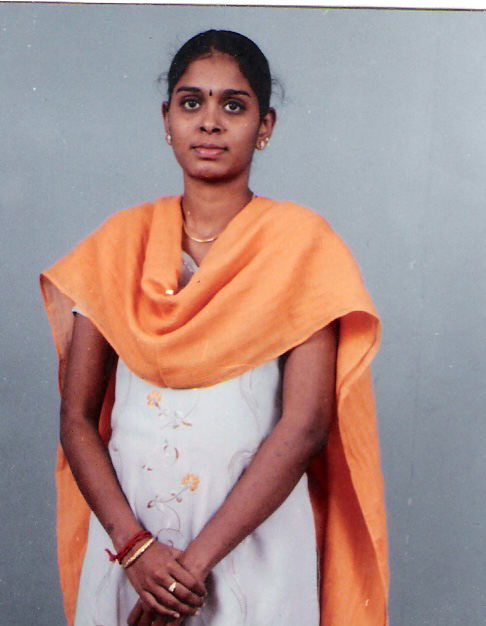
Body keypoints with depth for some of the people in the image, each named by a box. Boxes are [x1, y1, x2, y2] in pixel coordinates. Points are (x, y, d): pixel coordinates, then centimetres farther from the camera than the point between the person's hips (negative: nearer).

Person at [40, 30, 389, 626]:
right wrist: (134, 545, -12)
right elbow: (75, 418, 0)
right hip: (124, 527, 2)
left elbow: (307, 422, -12)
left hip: (252, 536, -2)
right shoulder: (120, 242, 3)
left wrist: (196, 559, -15)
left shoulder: (300, 242, -4)